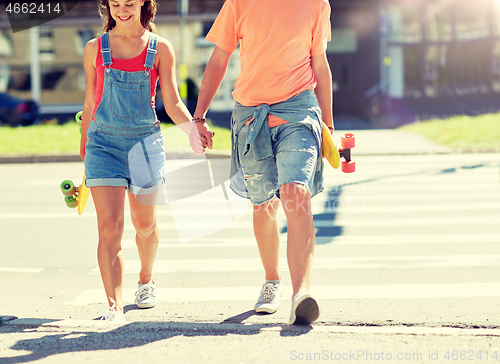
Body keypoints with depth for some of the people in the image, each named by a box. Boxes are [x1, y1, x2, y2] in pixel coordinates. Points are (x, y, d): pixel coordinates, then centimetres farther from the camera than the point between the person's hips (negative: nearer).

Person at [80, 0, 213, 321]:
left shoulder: (160, 49, 3)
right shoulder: (95, 49, 6)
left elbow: (173, 103, -1)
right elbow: (90, 104, 14)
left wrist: (192, 126, -20)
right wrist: (84, 147, 18)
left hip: (145, 140, 0)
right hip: (103, 141, 0)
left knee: (145, 224, 14)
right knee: (109, 226, -13)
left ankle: (147, 281, 43)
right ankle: (114, 307, -16)